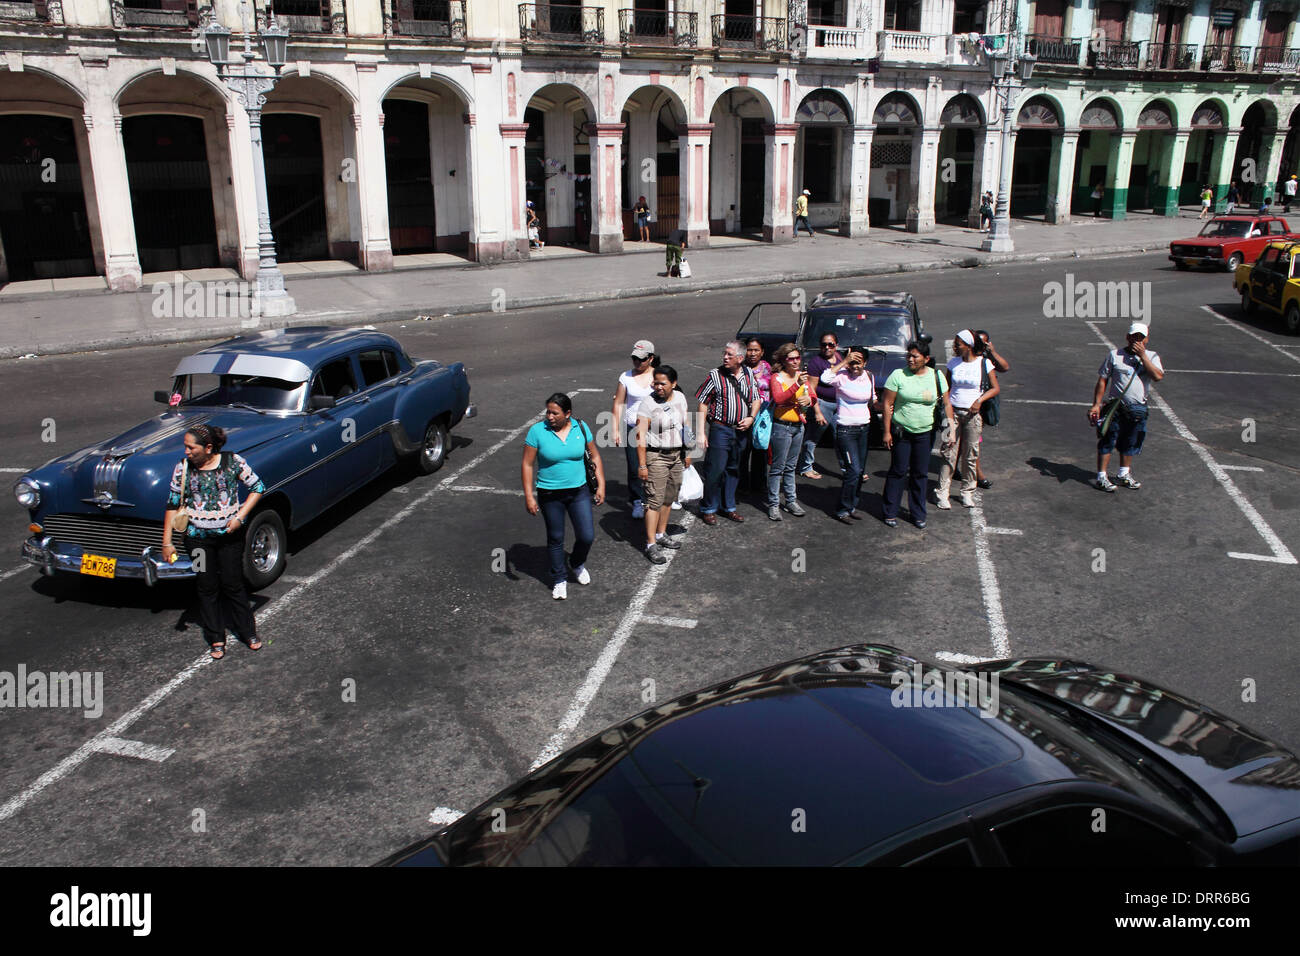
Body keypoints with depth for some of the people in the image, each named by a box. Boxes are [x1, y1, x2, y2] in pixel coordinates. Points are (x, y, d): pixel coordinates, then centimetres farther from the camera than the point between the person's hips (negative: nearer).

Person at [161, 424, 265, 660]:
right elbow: (173, 505, 1)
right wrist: (167, 542, 0)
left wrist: (240, 517, -13)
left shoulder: (233, 462, -11)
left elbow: (257, 488, -3)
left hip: (230, 534, -2)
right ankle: (216, 639, 22)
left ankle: (248, 632, 23)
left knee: (233, 584, 6)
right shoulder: (182, 468, -6)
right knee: (207, 587, 10)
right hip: (198, 537, 2)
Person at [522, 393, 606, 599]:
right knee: (555, 539, 9)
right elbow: (528, 464, -8)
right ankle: (559, 580, 29)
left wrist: (601, 485, 2)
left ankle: (577, 564, 33)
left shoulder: (580, 428, -4)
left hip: (579, 491, 2)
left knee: (587, 536, 0)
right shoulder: (537, 431, -11)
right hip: (550, 495, -2)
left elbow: (594, 456, 6)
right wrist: (529, 496, -11)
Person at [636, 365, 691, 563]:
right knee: (654, 500, -8)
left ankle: (661, 534, 30)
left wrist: (687, 453, 16)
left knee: (669, 498, 14)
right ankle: (651, 545, -5)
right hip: (656, 456, -6)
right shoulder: (648, 404, -16)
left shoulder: (680, 398, 3)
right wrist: (642, 465, -20)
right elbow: (640, 436, -18)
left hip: (676, 454, 6)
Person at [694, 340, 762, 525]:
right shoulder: (715, 375, -7)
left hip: (741, 431, 4)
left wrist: (751, 417, -3)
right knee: (715, 470, -4)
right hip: (720, 429, -4)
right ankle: (708, 509, 11)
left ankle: (728, 507, 27)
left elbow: (756, 399, 16)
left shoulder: (749, 375, 5)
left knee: (733, 470, 14)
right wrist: (701, 432, -11)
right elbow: (703, 404, -6)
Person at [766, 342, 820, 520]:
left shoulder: (802, 376, 10)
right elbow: (779, 399, -26)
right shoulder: (777, 377, -10)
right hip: (781, 427, -6)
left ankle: (791, 501, 22)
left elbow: (812, 396, 18)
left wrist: (809, 400, -6)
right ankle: (773, 504, 2)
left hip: (798, 426, 6)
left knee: (791, 466, 14)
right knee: (778, 467, -3)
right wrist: (797, 385, -35)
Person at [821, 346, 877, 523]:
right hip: (845, 429, -6)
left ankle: (852, 506, 23)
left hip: (864, 428, 6)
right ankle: (843, 510, 1)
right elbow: (825, 378, -34)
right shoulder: (842, 376, -13)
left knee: (860, 471, 10)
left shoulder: (869, 377, 6)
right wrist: (844, 362, -28)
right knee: (854, 470, -11)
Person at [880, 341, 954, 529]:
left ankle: (918, 514, 19)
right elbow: (887, 404, -6)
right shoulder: (898, 375, -7)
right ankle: (890, 512, 11)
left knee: (920, 474, 8)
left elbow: (946, 404, 8)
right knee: (898, 471, 0)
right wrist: (887, 432, -9)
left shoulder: (936, 376, 2)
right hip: (901, 432, -2)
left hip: (925, 433, 3)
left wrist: (951, 427, 0)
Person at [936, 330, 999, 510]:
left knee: (970, 455, 4)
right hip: (953, 412, 1)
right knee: (949, 453, -4)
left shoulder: (984, 363, -2)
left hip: (973, 414, -1)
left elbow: (995, 388, 0)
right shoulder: (953, 363, 5)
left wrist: (980, 401, -15)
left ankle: (967, 492, 18)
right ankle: (943, 492, 0)